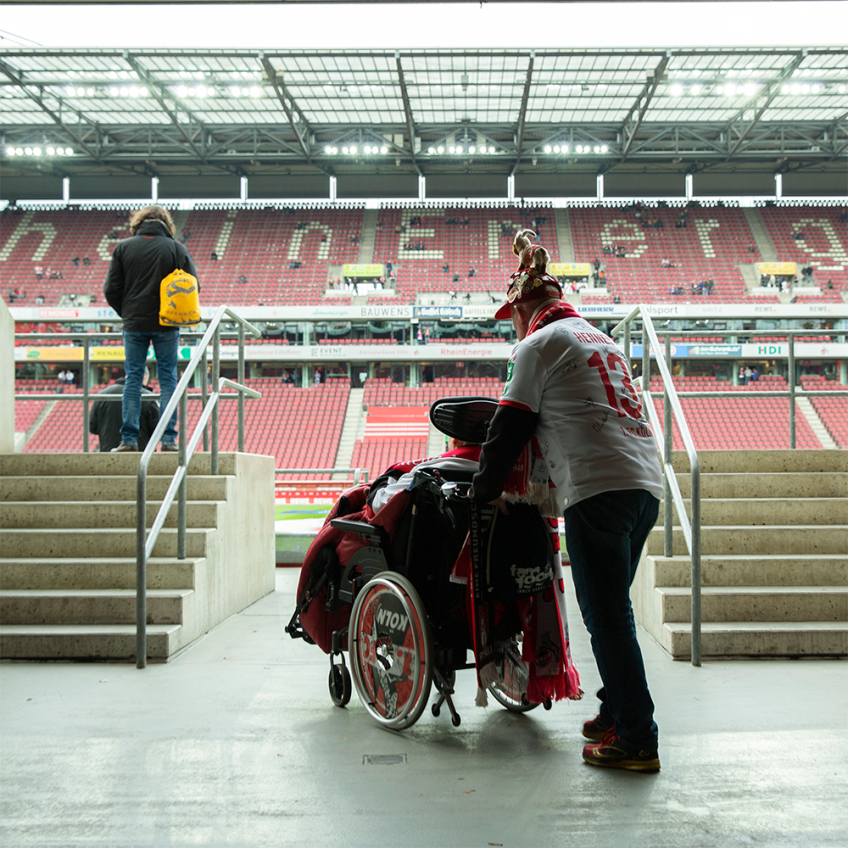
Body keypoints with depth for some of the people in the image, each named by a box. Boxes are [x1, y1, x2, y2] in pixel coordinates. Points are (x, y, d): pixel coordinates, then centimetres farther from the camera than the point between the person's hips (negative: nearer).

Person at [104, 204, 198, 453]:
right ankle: (169, 439, 1)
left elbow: (111, 290, 1)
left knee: (133, 379, 6)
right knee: (168, 379, 5)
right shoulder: (176, 248, 0)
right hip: (166, 326, -1)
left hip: (134, 325, 1)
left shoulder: (123, 248, 2)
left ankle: (129, 439, 3)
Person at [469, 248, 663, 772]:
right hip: (647, 481, 8)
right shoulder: (601, 340, 27)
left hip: (599, 487, -8)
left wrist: (485, 491, 13)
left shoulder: (539, 344, 2)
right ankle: (617, 711, 25)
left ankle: (637, 740, -4)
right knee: (610, 609, 17)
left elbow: (509, 428, 1)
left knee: (607, 616, -5)